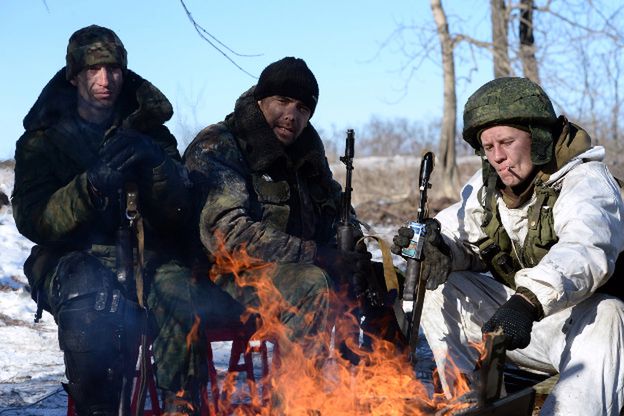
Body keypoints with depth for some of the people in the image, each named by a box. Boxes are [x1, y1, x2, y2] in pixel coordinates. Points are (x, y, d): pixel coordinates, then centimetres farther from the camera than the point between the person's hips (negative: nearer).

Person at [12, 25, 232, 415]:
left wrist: (156, 165, -14)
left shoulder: (149, 130, 13)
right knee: (92, 312, -35)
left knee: (185, 307, -31)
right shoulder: (43, 141, 8)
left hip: (146, 255, 2)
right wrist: (93, 185, -19)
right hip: (75, 256, -1)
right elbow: (32, 221, -4)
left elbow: (178, 217, 5)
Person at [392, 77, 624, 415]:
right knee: (438, 289, -7)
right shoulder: (488, 185, 5)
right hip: (516, 314, 7)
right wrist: (436, 249, -23)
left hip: (582, 317, -6)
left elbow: (585, 251, -37)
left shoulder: (585, 181, -18)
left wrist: (529, 301, -54)